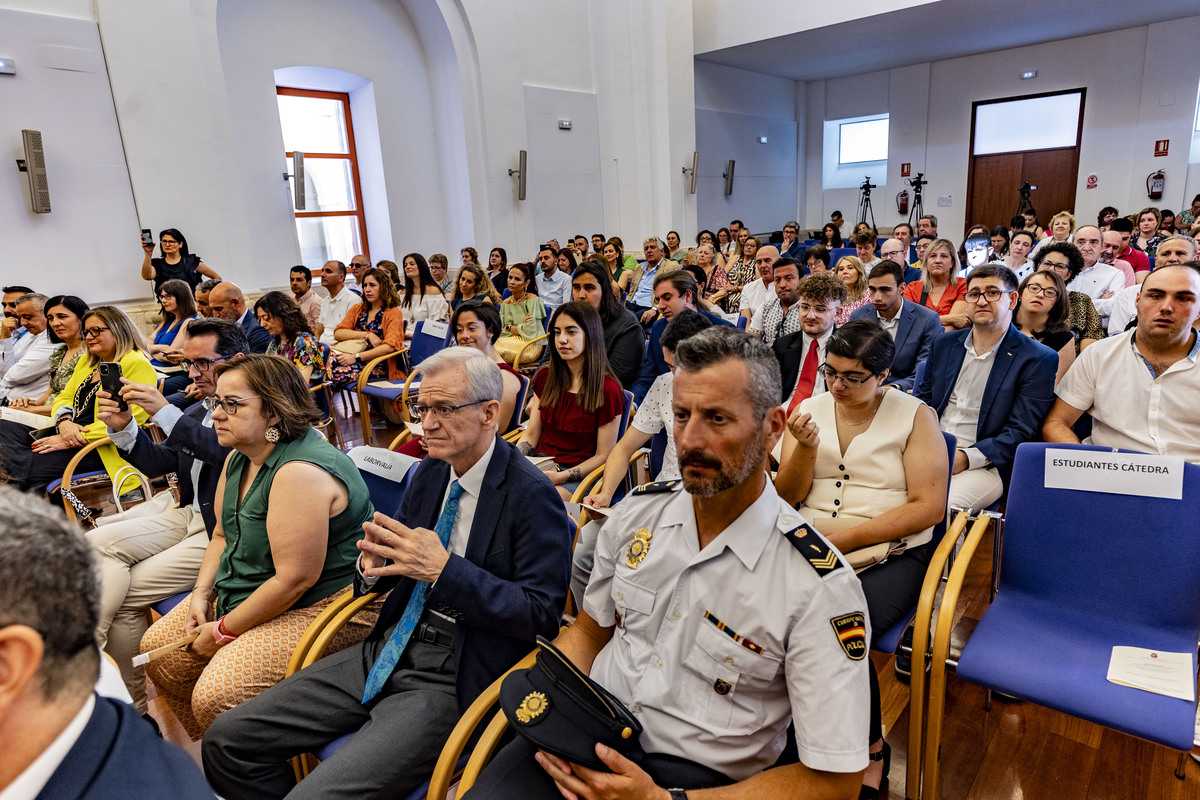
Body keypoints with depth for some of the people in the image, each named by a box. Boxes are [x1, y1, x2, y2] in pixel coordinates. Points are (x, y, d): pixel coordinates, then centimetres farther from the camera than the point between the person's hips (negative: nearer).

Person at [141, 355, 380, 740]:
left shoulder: (302, 472, -28)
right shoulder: (239, 459, 4)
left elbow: (295, 579, -27)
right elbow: (223, 536, 18)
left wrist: (225, 631, -14)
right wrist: (201, 594, 3)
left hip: (322, 607, -10)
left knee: (215, 695, -20)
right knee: (158, 649, 12)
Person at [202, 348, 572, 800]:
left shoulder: (533, 496, -16)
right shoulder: (429, 473, 7)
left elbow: (542, 614, -18)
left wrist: (445, 569, -25)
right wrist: (373, 566, -7)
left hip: (450, 681, -7)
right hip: (387, 650, 7)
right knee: (226, 739, 4)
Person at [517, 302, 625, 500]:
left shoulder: (607, 390, -9)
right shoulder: (545, 377, 9)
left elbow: (603, 456, -6)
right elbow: (531, 435, 12)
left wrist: (561, 477, -19)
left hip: (578, 475, -5)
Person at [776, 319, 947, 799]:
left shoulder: (914, 417, 2)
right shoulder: (809, 410, 9)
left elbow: (928, 506, -6)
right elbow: (788, 497, 7)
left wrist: (845, 536, -14)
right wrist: (806, 448, -12)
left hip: (889, 553, -2)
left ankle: (870, 747, -1)